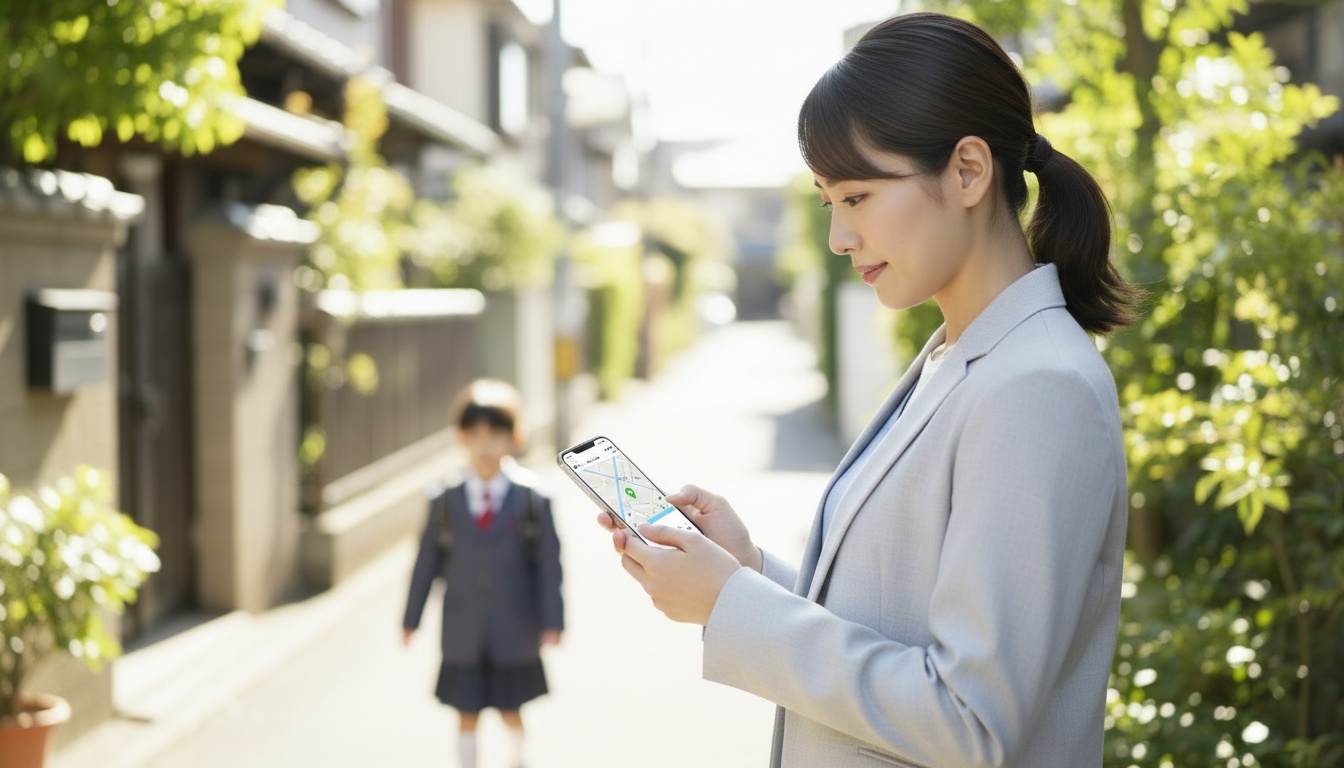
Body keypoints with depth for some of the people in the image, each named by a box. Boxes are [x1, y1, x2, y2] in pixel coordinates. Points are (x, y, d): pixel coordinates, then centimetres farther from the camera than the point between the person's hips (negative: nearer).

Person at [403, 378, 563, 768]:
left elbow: (549, 564, -5)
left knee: (511, 712, 12)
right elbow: (427, 562, 3)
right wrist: (411, 619, 7)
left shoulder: (532, 502, -6)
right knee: (466, 716, 7)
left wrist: (552, 622, -7)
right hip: (463, 637, 1)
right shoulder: (445, 503, -2)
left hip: (515, 635, -1)